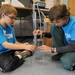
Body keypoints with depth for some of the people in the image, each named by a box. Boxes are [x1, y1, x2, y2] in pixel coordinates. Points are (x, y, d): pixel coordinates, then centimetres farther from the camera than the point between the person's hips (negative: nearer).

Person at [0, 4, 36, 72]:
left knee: (30, 49, 4)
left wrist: (23, 45, -11)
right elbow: (6, 45, -27)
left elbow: (15, 42, 11)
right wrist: (24, 47, -30)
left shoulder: (10, 27, 7)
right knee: (8, 65, -38)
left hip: (11, 51, 7)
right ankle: (20, 56, -12)